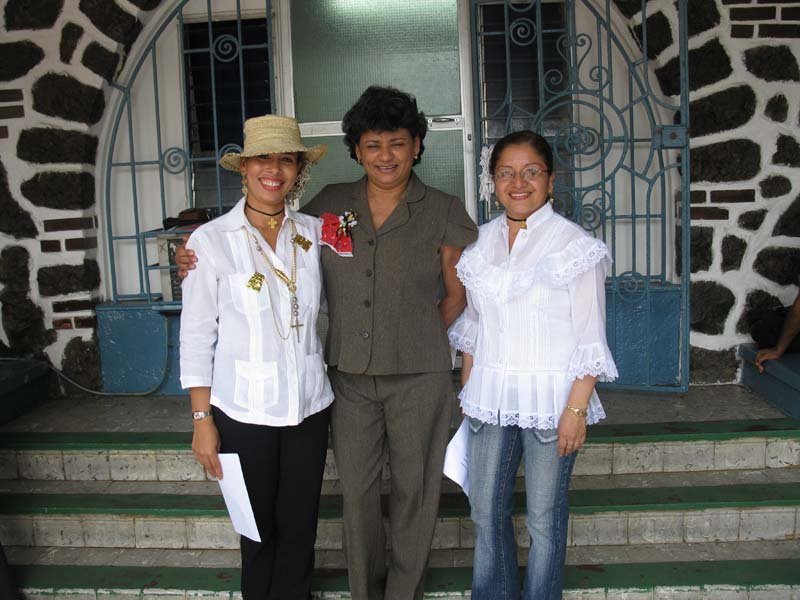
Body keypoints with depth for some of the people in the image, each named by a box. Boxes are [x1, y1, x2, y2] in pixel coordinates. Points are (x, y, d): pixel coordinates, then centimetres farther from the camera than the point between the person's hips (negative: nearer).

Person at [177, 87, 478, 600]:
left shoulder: (443, 212, -4)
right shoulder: (331, 205, 3)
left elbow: (458, 293, 4)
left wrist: (418, 339, 1)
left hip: (418, 376, -2)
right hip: (350, 375, 2)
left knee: (415, 489, 9)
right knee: (357, 490, 12)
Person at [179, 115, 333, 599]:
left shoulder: (315, 233, 2)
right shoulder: (211, 240, -6)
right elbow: (197, 336, -4)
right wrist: (202, 419, -5)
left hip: (309, 406, 3)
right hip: (243, 412, -2)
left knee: (299, 526, 12)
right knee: (259, 527, 11)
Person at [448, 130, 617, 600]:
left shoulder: (574, 244, -8)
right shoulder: (482, 241, 7)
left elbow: (590, 339, -9)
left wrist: (577, 409, -13)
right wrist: (467, 390, 12)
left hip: (549, 398, -4)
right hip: (490, 397, 5)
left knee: (545, 517, 8)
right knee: (487, 512, 13)